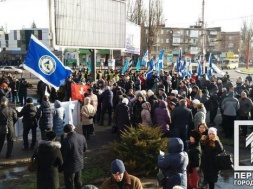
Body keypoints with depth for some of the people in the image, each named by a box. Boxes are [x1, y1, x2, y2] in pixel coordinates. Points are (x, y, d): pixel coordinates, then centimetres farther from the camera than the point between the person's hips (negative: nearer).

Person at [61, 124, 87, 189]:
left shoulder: (66, 140, -27)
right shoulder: (82, 137, -8)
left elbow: (64, 155, -20)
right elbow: (85, 149, 7)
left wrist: (61, 167, -6)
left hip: (70, 166, -6)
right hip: (80, 163, 6)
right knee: (78, 181, 25)